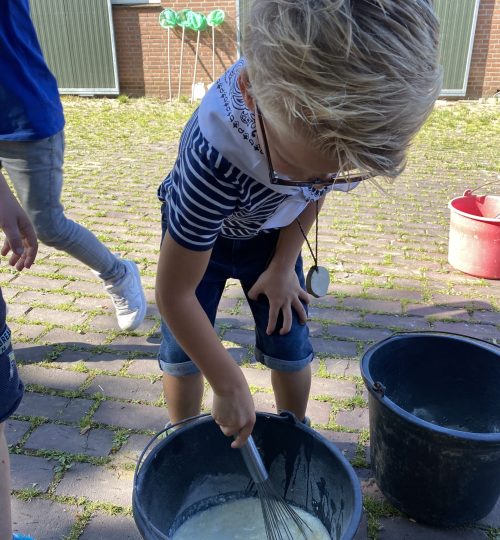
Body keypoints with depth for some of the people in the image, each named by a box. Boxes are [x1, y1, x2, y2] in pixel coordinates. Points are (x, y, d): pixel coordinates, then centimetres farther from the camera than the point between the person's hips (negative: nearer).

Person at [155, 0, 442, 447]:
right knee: (183, 354, -1)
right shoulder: (215, 156, -45)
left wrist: (283, 264, -7)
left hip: (271, 229, 4)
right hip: (197, 230, -3)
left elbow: (316, 191, -6)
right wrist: (230, 385, -24)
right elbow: (175, 294, -33)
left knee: (290, 347, 2)